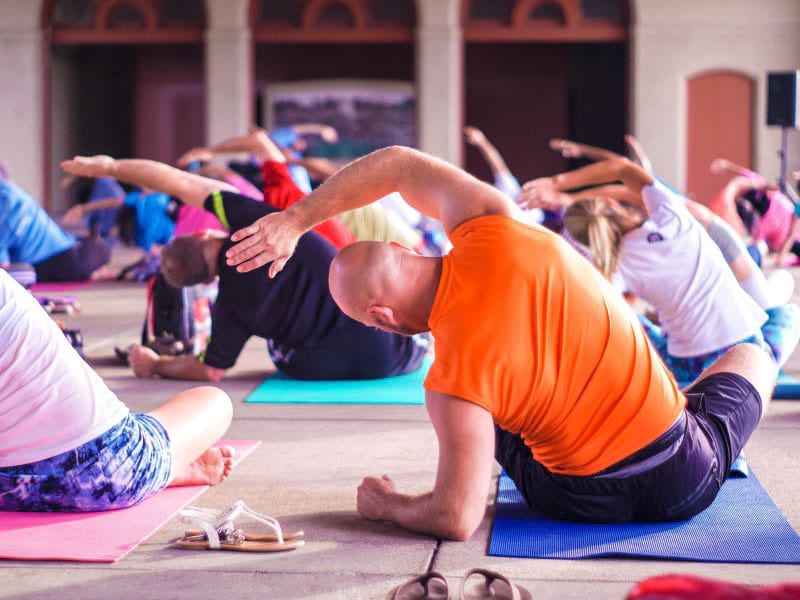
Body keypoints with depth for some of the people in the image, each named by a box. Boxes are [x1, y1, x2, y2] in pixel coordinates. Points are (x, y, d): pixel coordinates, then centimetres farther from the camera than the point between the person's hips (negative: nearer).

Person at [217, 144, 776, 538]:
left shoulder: (453, 382, -25)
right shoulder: (492, 229, -16)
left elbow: (456, 520, -20)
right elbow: (398, 164, 0)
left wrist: (383, 504, -1)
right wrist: (294, 220, 4)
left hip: (584, 501, -2)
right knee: (752, 356, 33)